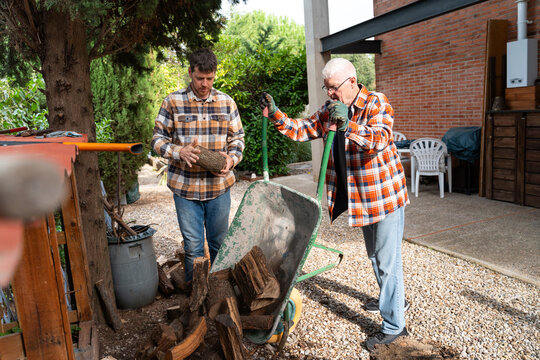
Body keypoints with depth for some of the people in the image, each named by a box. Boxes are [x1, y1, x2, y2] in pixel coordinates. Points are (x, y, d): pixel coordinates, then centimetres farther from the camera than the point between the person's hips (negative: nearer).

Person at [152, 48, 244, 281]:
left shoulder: (226, 103, 5)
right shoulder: (173, 102, -1)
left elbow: (237, 138, 10)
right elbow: (158, 139, 1)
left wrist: (231, 159, -11)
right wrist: (180, 152, -19)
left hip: (219, 186, 2)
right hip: (185, 186, -1)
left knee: (220, 242, 14)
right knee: (193, 246, 6)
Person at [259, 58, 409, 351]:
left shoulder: (377, 104, -16)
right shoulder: (330, 109, 4)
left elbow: (379, 139, -33)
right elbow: (301, 130, 2)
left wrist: (348, 126, -48)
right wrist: (275, 115, -12)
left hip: (385, 194, -7)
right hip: (360, 195, 8)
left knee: (387, 258, -3)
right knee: (374, 254, 22)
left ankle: (394, 325, 10)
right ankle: (392, 300, 45)